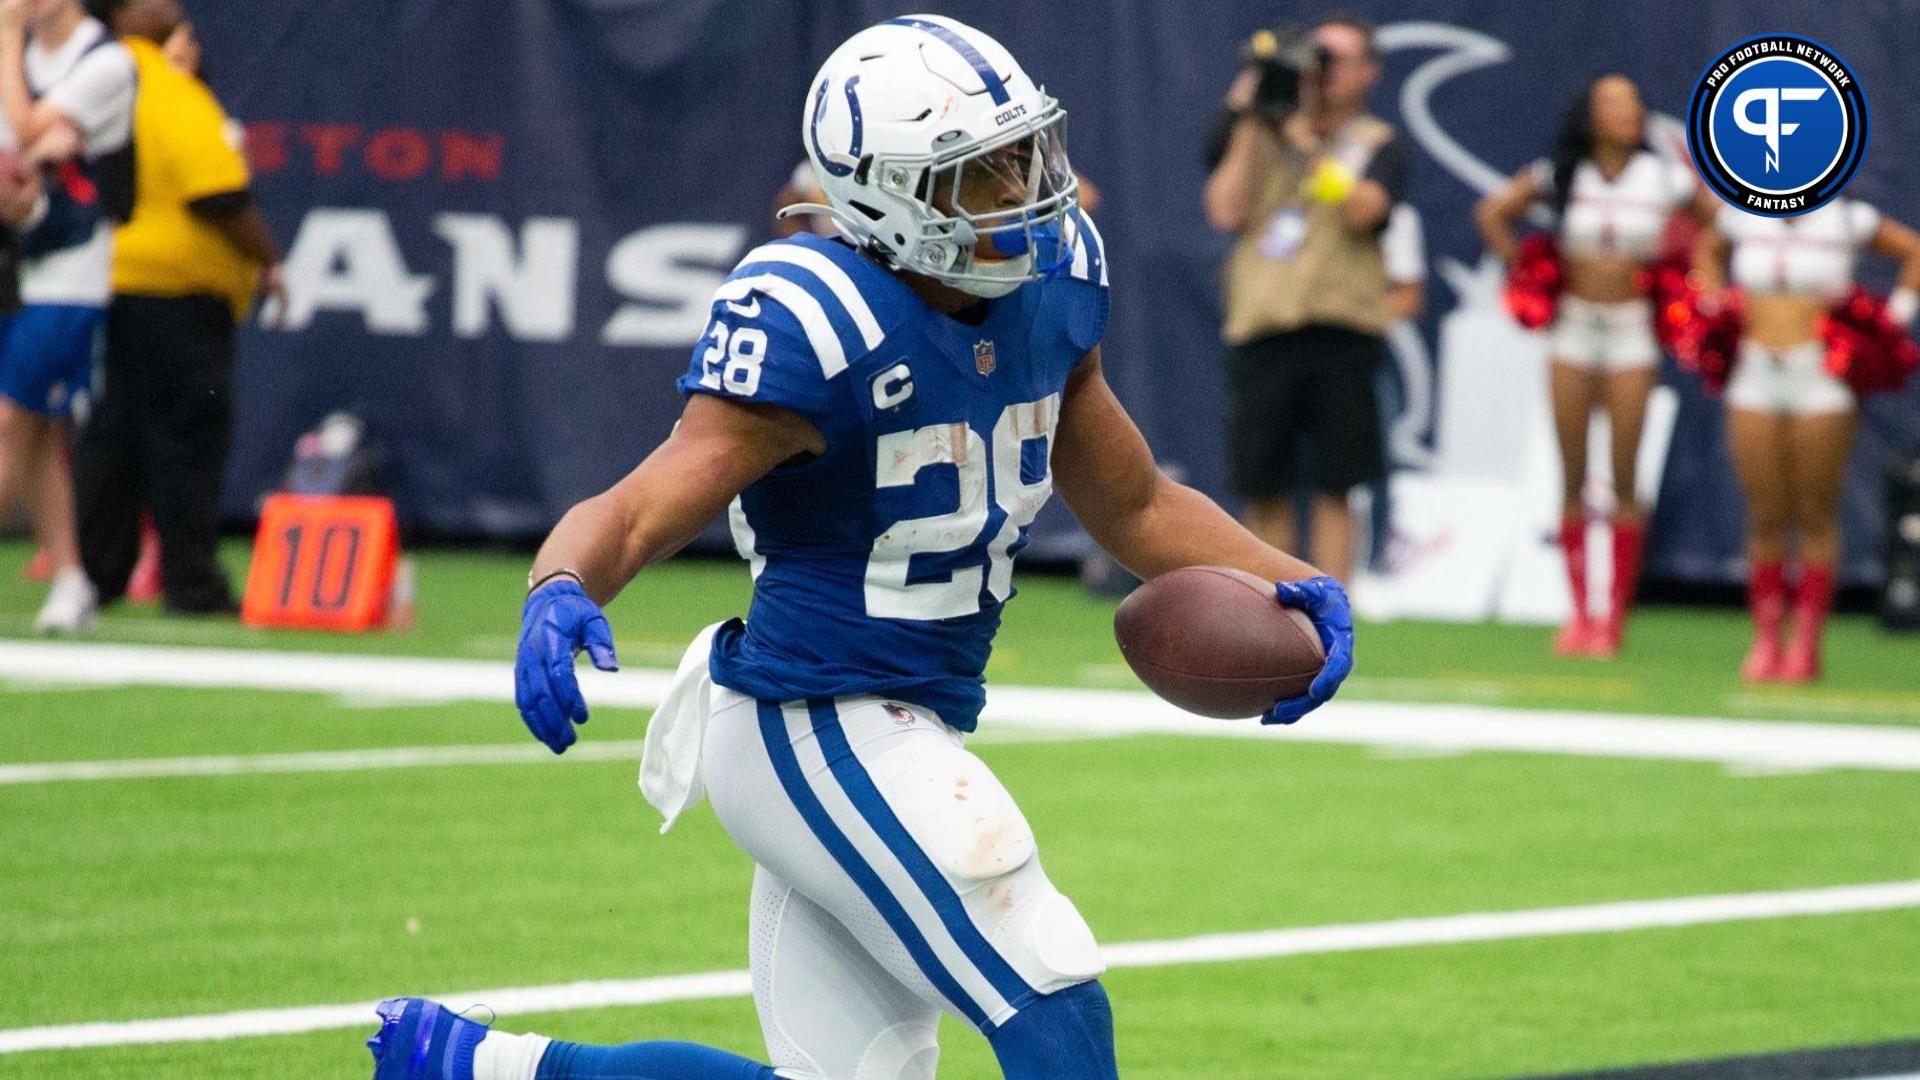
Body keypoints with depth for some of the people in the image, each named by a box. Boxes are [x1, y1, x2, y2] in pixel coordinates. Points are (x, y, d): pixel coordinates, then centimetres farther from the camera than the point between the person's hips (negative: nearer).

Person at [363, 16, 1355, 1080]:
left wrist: (1291, 584, 1)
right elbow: (638, 513, -26)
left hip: (909, 732, 9)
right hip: (823, 734, -9)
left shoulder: (1049, 286, 2)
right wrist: (560, 592, -48)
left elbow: (1136, 505, 15)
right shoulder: (818, 328, -22)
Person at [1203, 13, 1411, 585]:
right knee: (1263, 488, 6)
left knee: (1334, 489, -3)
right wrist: (1247, 126, -1)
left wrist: (1310, 145, -14)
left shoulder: (1379, 145, 7)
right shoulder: (1266, 136, 14)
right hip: (1261, 331, 2)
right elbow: (1225, 211, 0)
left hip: (1340, 335, -2)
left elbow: (1360, 211, -12)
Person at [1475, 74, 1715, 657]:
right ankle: (1578, 612, 8)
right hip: (1574, 326, 1)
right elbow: (1493, 214, 9)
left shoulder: (1665, 179, -3)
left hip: (1631, 330, -1)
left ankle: (1615, 613, 1)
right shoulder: (1559, 175, 0)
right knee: (1572, 478, 2)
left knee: (1623, 479, -4)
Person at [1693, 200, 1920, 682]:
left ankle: (1806, 643, 4)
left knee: (1816, 516, 0)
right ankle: (1766, 641, 8)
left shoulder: (1845, 218, -1)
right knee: (1765, 517, 3)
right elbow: (1709, 249, 29)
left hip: (1822, 379, -3)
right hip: (1756, 376, 3)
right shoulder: (1744, 216, 8)